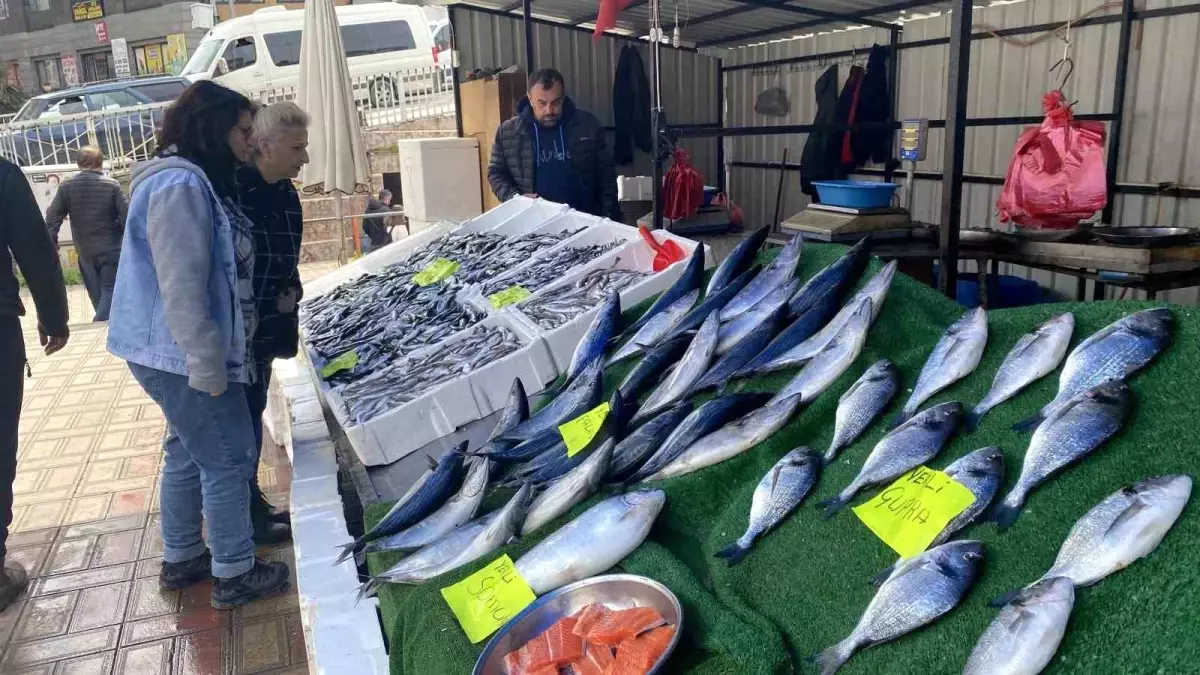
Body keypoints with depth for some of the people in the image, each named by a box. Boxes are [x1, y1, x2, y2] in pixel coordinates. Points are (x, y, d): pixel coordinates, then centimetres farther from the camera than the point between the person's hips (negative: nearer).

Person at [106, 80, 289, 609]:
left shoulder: (200, 182, 13)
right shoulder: (180, 186, -20)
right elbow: (181, 288, -26)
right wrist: (207, 365, -25)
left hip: (176, 353, 11)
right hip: (183, 355, -11)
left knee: (189, 453, 20)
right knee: (229, 458, 0)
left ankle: (181, 560, 35)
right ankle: (234, 575, 13)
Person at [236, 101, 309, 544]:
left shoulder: (286, 195, 5)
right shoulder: (232, 191, -21)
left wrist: (291, 290, -3)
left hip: (266, 328, 8)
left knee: (251, 414, 17)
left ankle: (252, 504, 31)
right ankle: (245, 517, 18)